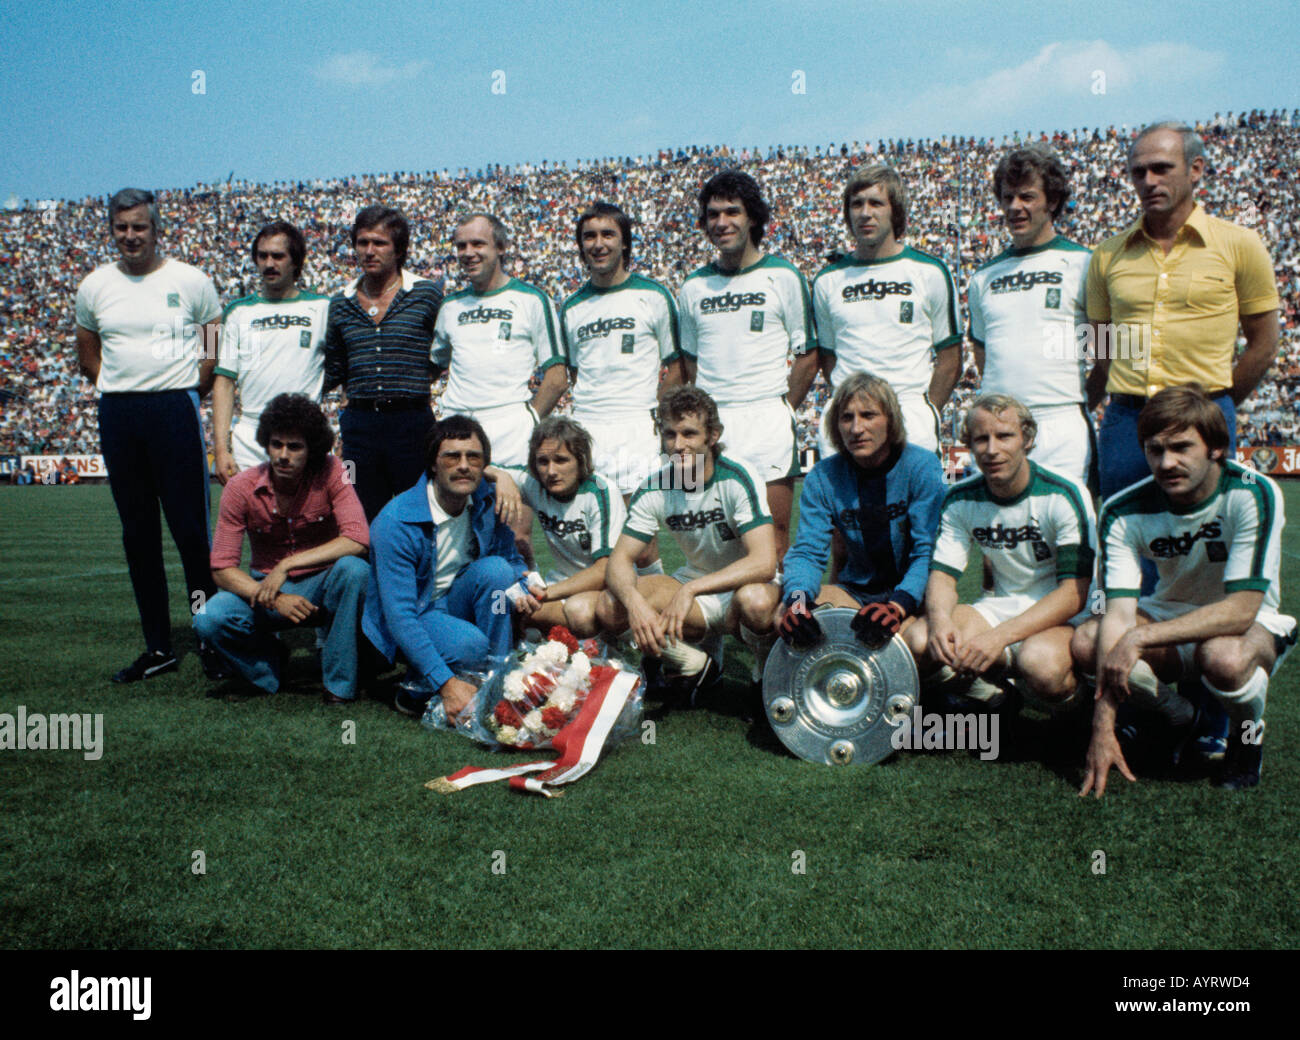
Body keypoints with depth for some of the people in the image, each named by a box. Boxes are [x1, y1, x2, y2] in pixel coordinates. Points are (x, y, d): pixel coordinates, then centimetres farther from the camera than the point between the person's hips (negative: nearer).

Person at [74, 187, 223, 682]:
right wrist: (123, 389, 10)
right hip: (117, 416, 4)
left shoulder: (190, 281, 1)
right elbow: (87, 355, 22)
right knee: (138, 534, 7)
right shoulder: (95, 286, 11)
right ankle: (158, 647, 16)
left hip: (175, 409, -4)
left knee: (190, 529, -6)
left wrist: (186, 392, 2)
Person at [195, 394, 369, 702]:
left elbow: (357, 540, -26)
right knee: (209, 619, -27)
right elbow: (221, 568, -11)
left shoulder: (330, 472, -15)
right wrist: (274, 599, -27)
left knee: (353, 569, -35)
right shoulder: (241, 488, -11)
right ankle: (271, 659, 7)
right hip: (267, 587, 1)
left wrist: (286, 565, -29)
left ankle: (340, 684, -17)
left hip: (322, 586, -1)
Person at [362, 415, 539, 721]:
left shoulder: (488, 501, -8)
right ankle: (416, 691, -2)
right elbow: (399, 615, -28)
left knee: (495, 568, -23)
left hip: (454, 601, 6)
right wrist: (446, 683, -36)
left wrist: (517, 590, -19)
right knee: (470, 644, -34)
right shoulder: (395, 523, -26)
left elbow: (510, 559, 8)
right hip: (412, 616, -5)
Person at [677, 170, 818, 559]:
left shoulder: (783, 276, 3)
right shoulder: (693, 287, 14)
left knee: (774, 533, -3)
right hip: (710, 423, 3)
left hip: (767, 421, -3)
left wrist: (783, 410, -1)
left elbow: (807, 355, 5)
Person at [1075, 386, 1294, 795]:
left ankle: (1249, 731, -1)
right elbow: (1118, 614, -24)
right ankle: (1176, 717, 5)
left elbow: (1241, 610, -29)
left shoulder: (1253, 495, -25)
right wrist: (1104, 725, -34)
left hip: (1251, 624, -3)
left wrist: (1140, 637, -37)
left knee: (1223, 657, -39)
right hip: (1170, 615, 3)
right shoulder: (1123, 512, -17)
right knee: (1085, 642, -25)